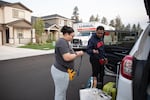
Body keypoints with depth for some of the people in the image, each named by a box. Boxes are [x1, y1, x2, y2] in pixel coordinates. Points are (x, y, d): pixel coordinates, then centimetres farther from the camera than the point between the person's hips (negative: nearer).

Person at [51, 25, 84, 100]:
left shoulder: (64, 41, 13)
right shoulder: (62, 42, -20)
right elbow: (67, 57, -27)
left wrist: (76, 53, 3)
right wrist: (77, 54, -14)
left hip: (61, 70, 10)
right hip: (60, 71, -10)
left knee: (62, 92, 22)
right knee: (60, 93, 5)